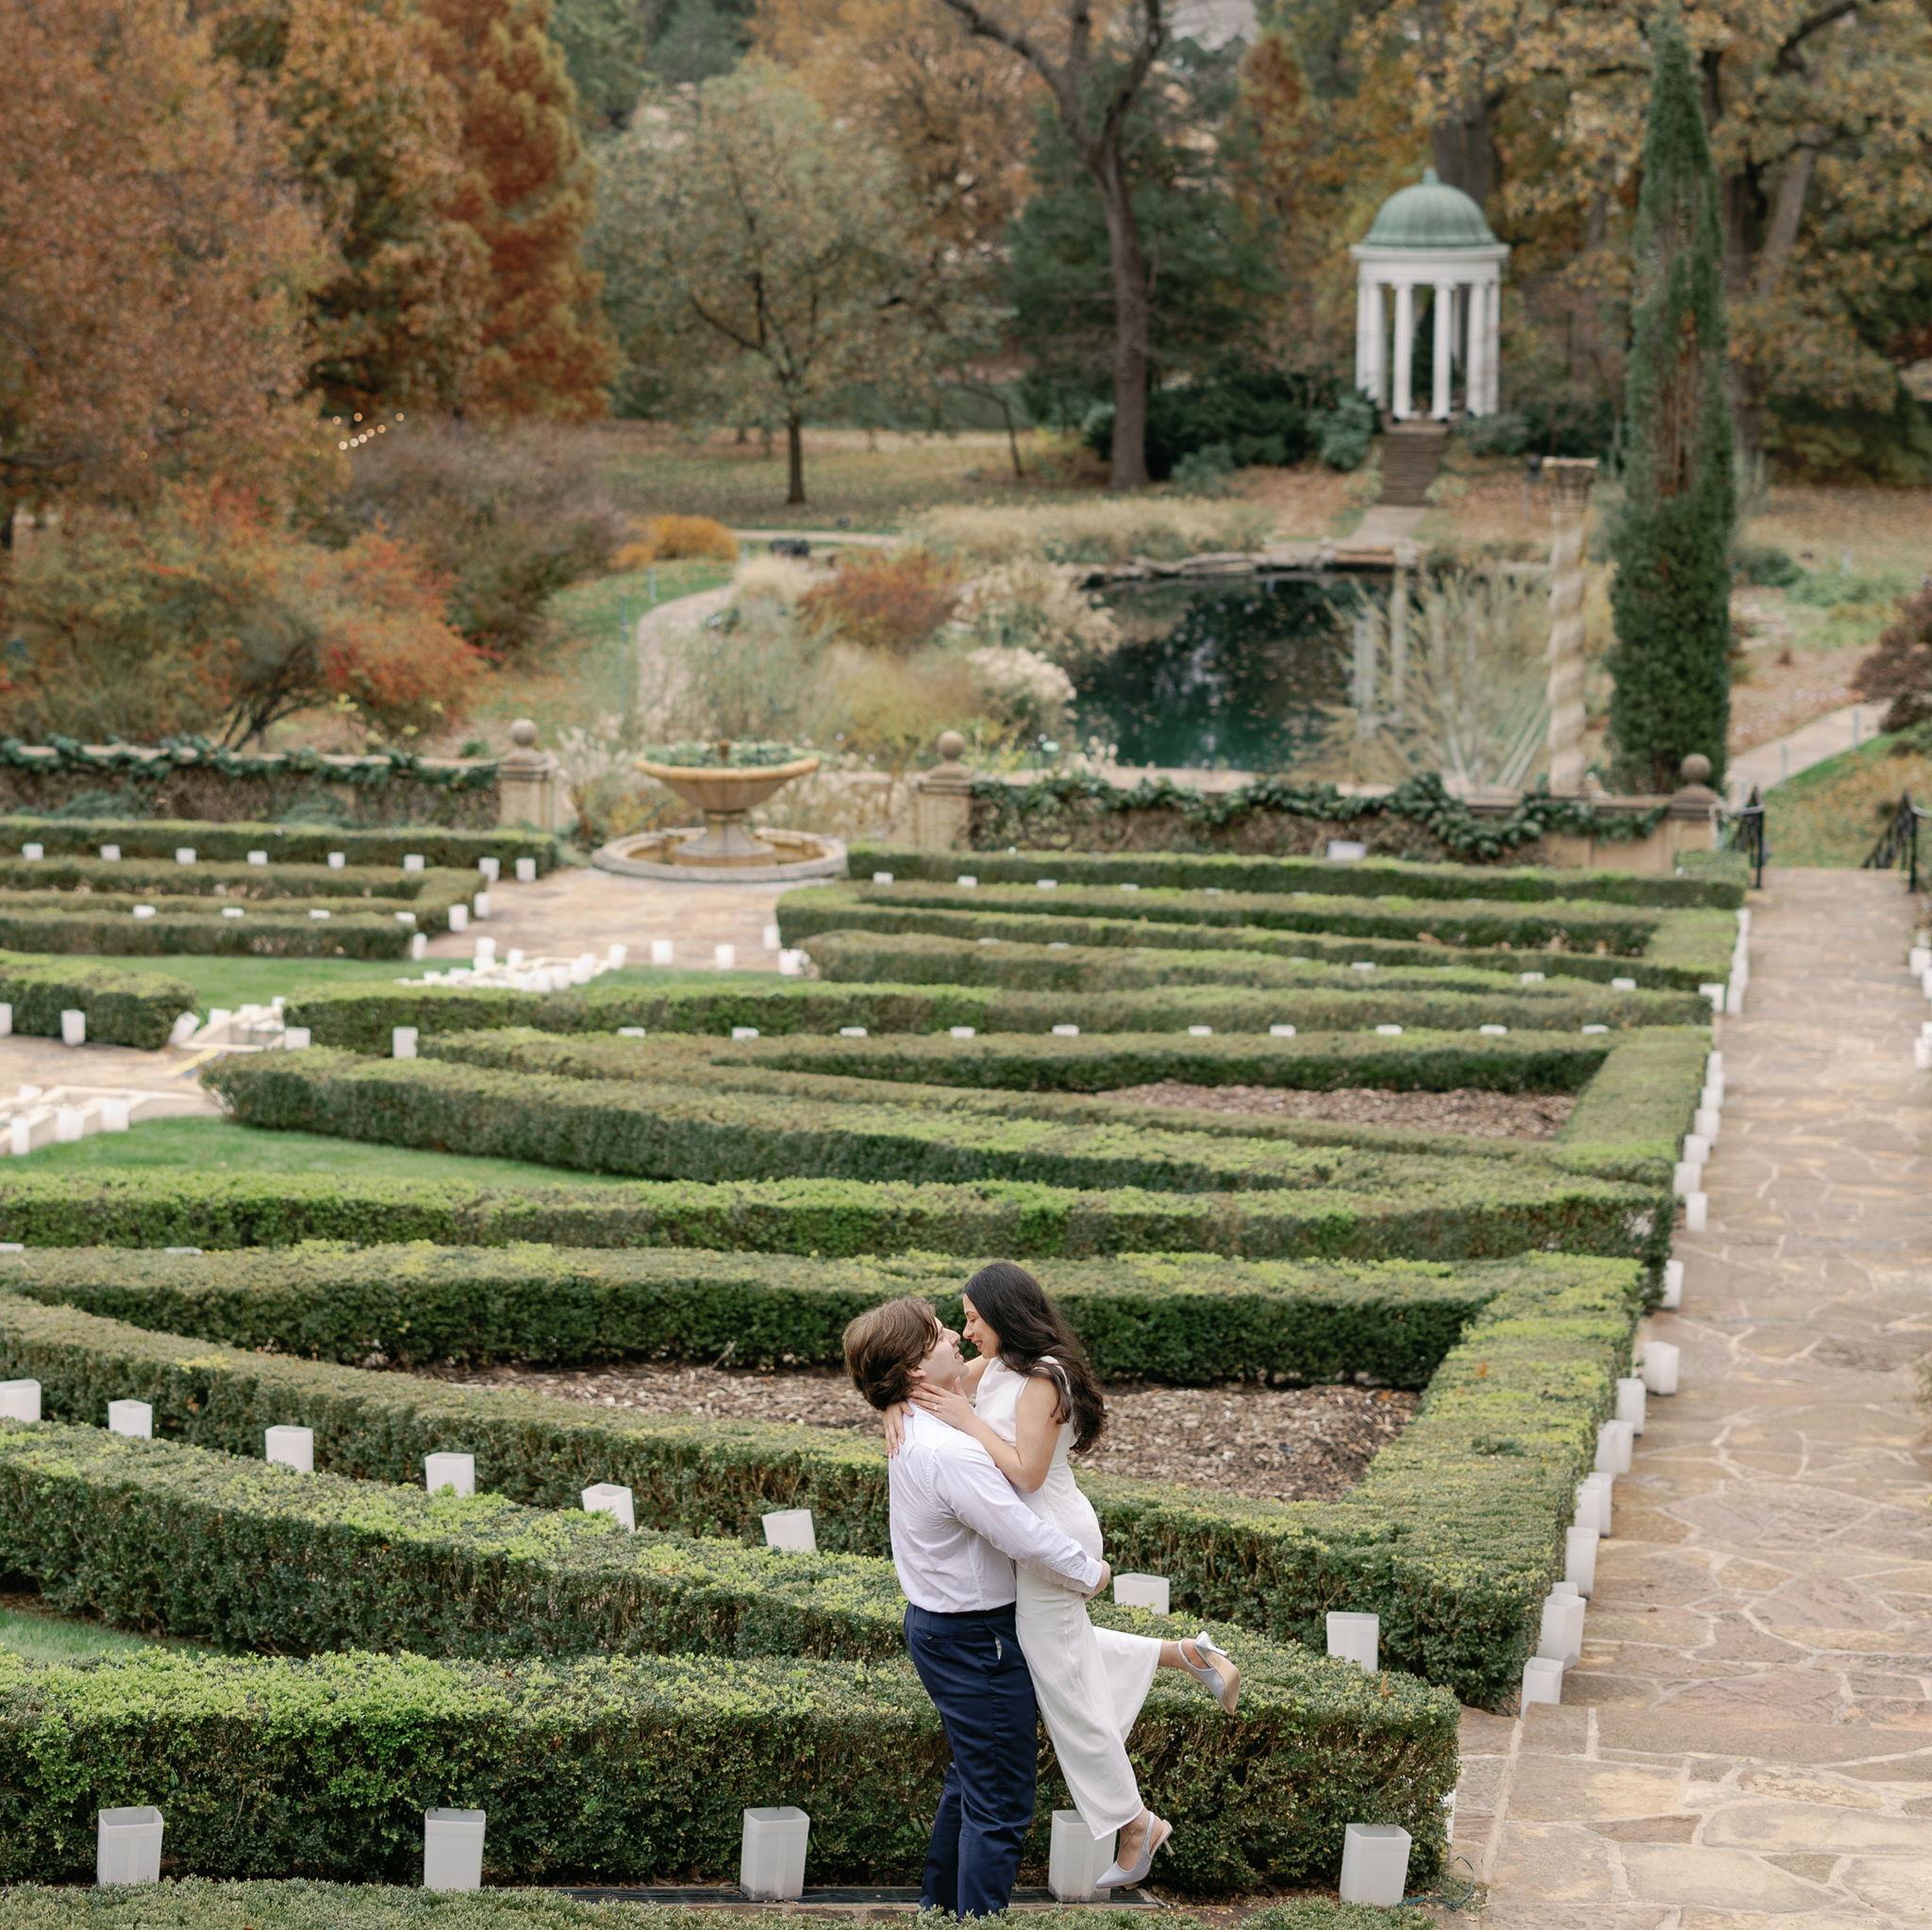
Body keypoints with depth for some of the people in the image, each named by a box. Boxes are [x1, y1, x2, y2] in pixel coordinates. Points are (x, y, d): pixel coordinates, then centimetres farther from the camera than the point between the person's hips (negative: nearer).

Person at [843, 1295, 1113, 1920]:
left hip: (940, 1626, 10)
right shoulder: (950, 1452, -28)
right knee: (1000, 1802, -2)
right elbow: (1025, 1537, -26)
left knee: (971, 1778, 25)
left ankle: (940, 1905, 37)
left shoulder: (913, 1430, 3)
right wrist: (1089, 1573, -10)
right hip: (977, 1639, -10)